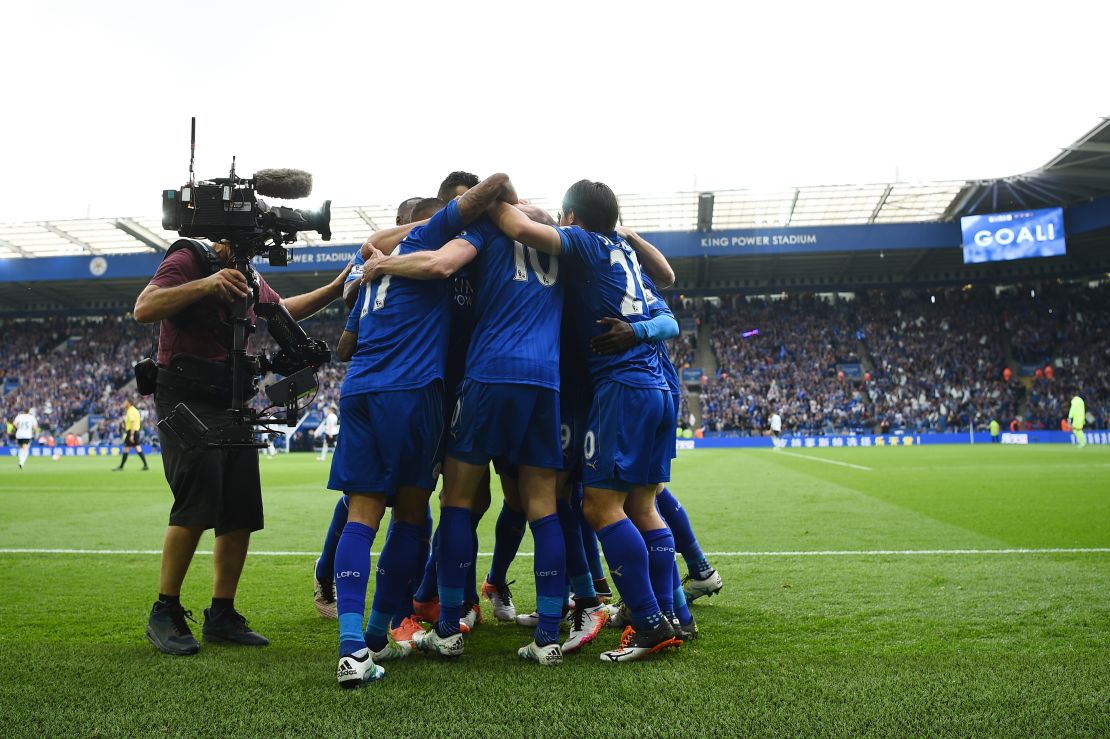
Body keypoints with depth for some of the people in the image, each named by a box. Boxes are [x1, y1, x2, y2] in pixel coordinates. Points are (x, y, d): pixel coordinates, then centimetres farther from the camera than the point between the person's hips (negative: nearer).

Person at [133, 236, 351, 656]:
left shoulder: (251, 278, 17)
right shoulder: (188, 260, -7)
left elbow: (282, 310, 35)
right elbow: (143, 309, -21)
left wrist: (334, 290, 28)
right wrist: (205, 284, -29)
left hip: (233, 402, 8)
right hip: (188, 399, -8)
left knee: (242, 513, 4)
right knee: (197, 502, -17)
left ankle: (221, 615, 15)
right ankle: (164, 613, -1)